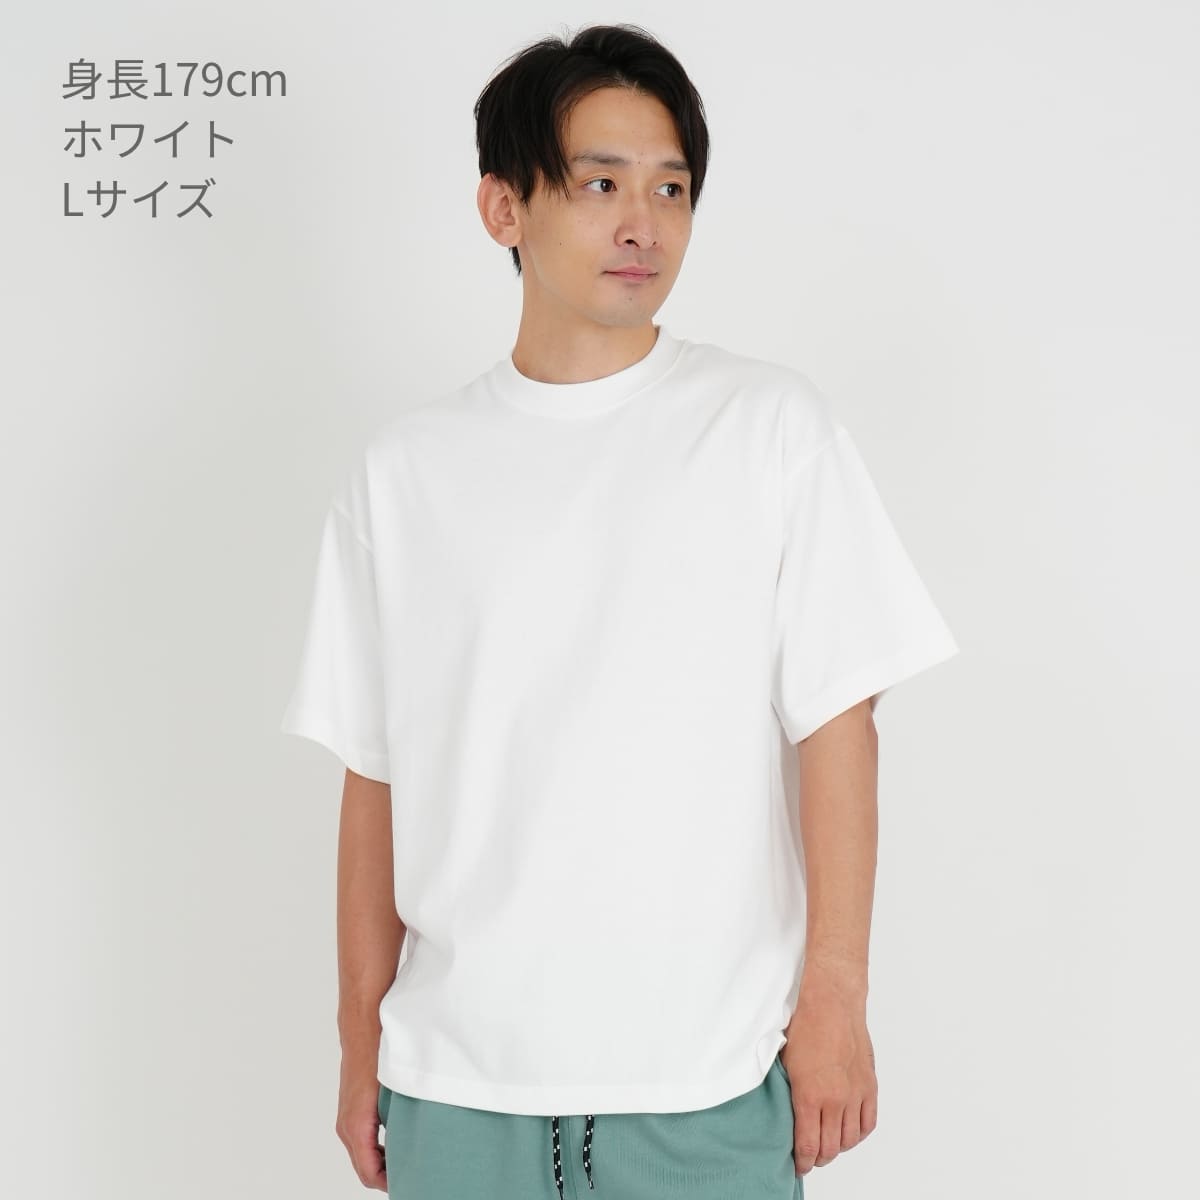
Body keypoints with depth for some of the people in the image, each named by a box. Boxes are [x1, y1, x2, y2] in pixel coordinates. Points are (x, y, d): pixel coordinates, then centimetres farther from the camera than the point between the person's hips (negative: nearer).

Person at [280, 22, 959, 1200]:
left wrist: (835, 1001, -6)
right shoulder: (402, 471, 3)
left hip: (705, 1078, -1)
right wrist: (360, 1042, 7)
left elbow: (835, 725, -3)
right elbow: (376, 778, 6)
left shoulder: (770, 425, -2)